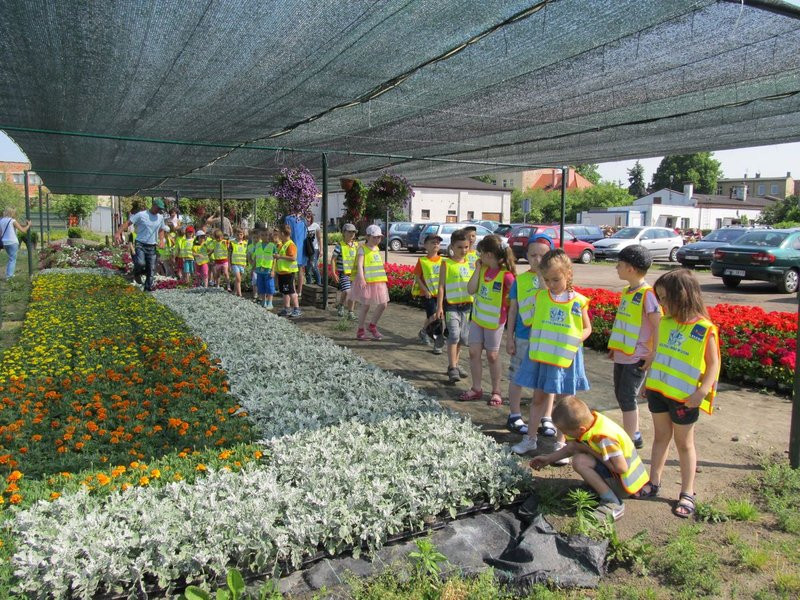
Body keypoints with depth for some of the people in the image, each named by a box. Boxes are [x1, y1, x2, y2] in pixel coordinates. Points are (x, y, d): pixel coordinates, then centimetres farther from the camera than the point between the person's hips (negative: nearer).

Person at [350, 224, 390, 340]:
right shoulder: (362, 248, -6)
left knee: (383, 304, 3)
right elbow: (359, 264, -18)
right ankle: (360, 331, 14)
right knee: (366, 305, 0)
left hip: (379, 282, 7)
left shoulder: (376, 249, 15)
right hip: (366, 282, -7)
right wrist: (361, 278, -31)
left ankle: (372, 326, 22)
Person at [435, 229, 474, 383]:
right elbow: (441, 286, -6)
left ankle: (454, 364, 26)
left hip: (467, 305, 5)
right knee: (454, 335, -16)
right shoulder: (446, 264, -5)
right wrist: (439, 307, -10)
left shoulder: (470, 263, 8)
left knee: (462, 338, 11)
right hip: (451, 305, -5)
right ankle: (452, 368, -11)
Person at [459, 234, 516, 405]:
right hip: (477, 317, 6)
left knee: (492, 356, 6)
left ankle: (496, 391, 22)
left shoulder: (505, 274, -21)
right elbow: (471, 290, -5)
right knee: (474, 352, 8)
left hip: (494, 320, -6)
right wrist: (477, 269, -10)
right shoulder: (483, 269, -1)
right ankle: (476, 389, 21)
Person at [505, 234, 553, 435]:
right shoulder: (520, 279, 0)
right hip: (522, 337, 0)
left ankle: (544, 417, 26)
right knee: (517, 378, 9)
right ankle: (514, 416, 24)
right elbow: (513, 309, 3)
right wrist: (509, 337, 2)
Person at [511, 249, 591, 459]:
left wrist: (577, 339, -11)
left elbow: (587, 328, 3)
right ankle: (530, 438, 27)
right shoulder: (539, 296, 0)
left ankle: (560, 444, 24)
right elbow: (528, 321, 8)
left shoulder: (578, 301, -6)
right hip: (540, 355, 2)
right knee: (538, 397, 14)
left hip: (566, 358, -2)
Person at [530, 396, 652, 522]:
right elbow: (571, 448, 9)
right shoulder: (588, 419, -7)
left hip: (626, 479, -9)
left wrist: (591, 451, -22)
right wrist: (549, 458, 8)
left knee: (580, 461, -25)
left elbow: (621, 468, -30)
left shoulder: (603, 438, -32)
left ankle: (613, 504, -17)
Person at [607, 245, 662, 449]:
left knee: (627, 398, -4)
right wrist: (616, 346, 17)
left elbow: (659, 325, -19)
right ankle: (635, 435, 30)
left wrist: (654, 354, -19)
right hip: (622, 355, 9)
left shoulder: (647, 294, -17)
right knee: (621, 395, 15)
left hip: (637, 358, -9)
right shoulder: (627, 291, 9)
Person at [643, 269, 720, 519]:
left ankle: (687, 494, 20)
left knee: (684, 443, 8)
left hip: (685, 397, -5)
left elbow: (713, 364, -12)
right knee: (661, 436, 16)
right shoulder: (665, 322, 1)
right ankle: (654, 483, 27)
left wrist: (702, 391, -21)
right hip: (658, 390, 5)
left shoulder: (705, 330, -16)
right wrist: (647, 379, 12)